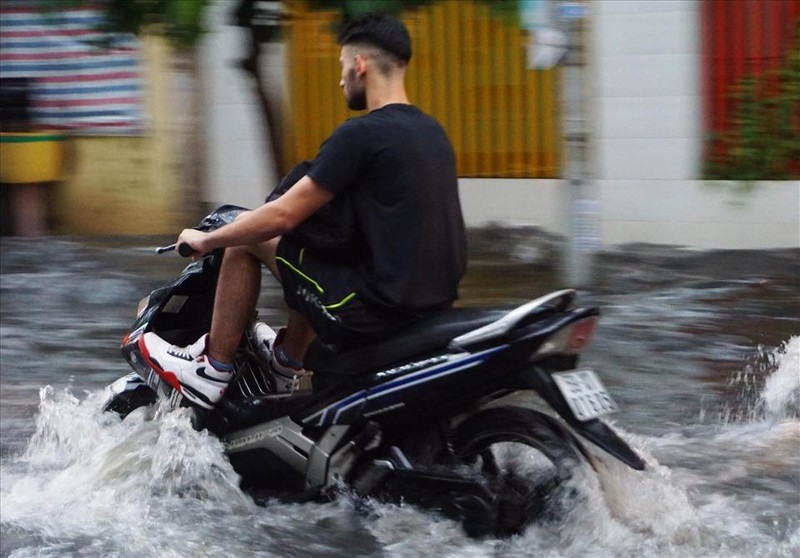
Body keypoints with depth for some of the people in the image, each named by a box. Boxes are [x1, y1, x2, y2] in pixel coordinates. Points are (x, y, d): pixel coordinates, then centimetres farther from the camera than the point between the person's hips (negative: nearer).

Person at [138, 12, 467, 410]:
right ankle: (287, 363, 40)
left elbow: (283, 214, -11)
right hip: (435, 299, 9)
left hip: (377, 308, -8)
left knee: (248, 240, 6)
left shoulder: (361, 135, -14)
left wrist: (206, 240, 4)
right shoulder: (432, 132, 11)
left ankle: (211, 370, 15)